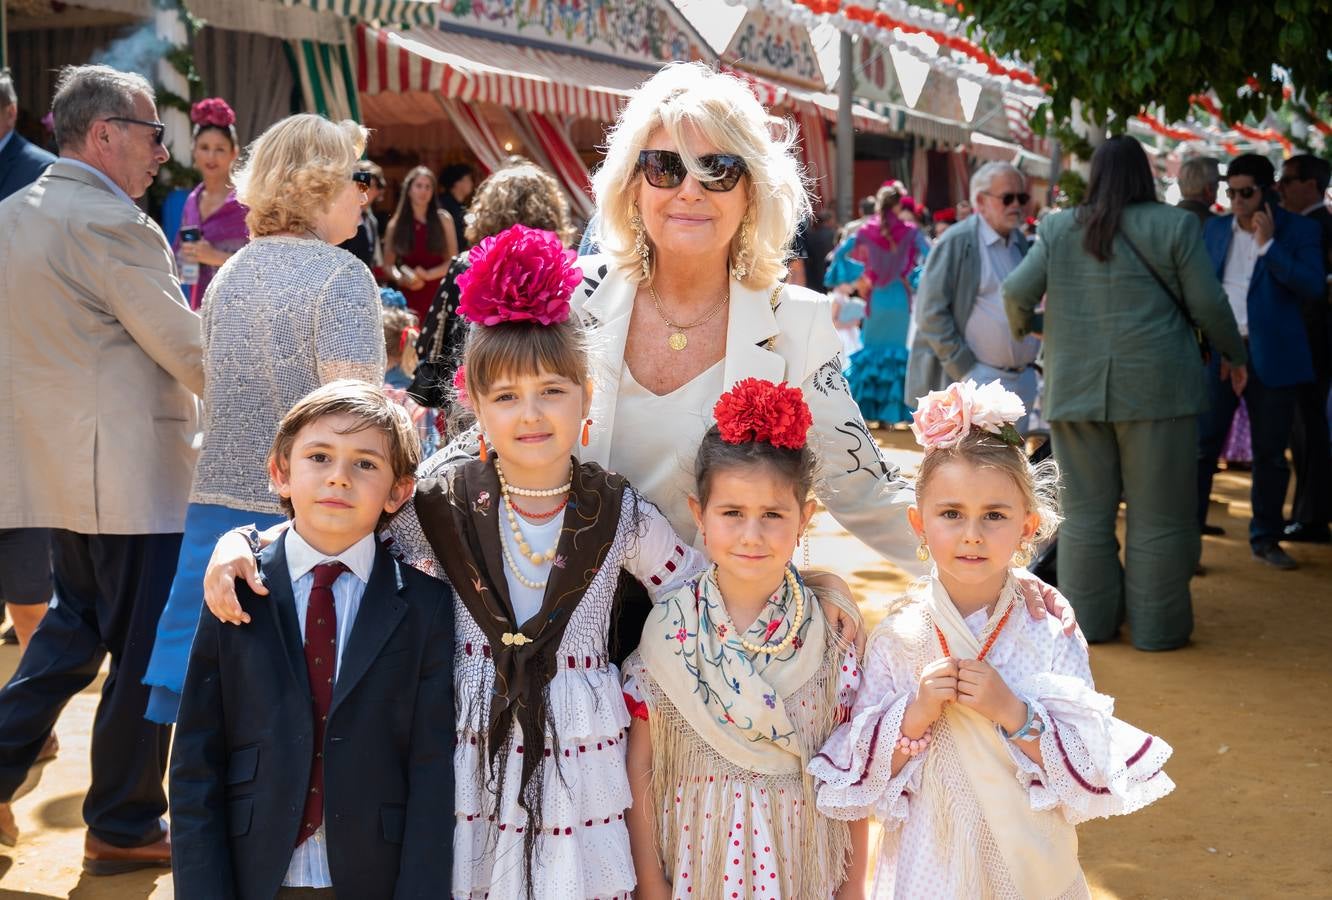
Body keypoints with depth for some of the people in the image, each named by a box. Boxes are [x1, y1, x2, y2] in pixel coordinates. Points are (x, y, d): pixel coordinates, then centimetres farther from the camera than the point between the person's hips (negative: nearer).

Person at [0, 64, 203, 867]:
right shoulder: (111, 223, -18)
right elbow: (187, 347, -16)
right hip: (133, 473, -9)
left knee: (76, 626, 23)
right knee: (146, 651, 4)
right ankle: (125, 829, 16)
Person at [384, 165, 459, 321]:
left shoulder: (443, 219, 7)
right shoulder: (395, 224, 8)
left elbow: (453, 261, 5)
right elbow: (388, 265, 8)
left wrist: (427, 275, -11)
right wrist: (401, 278, -13)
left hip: (438, 294, 0)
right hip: (408, 296, 0)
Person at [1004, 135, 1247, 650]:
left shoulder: (1059, 229, 4)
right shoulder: (1173, 227, -2)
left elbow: (1018, 291, -3)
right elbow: (1207, 304, -3)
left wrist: (1023, 325, 17)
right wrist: (1234, 354, 13)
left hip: (1076, 389, 3)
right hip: (1153, 388, -2)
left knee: (1086, 512, 9)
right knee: (1157, 513, 4)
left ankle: (1090, 620, 13)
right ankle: (1157, 626, 8)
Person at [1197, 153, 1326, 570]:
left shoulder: (1301, 231, 0)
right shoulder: (1215, 229, 10)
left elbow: (1315, 289, -12)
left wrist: (1268, 244, -16)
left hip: (1272, 357, -2)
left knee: (1270, 452, 8)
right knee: (1202, 446, -3)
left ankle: (1266, 538, 20)